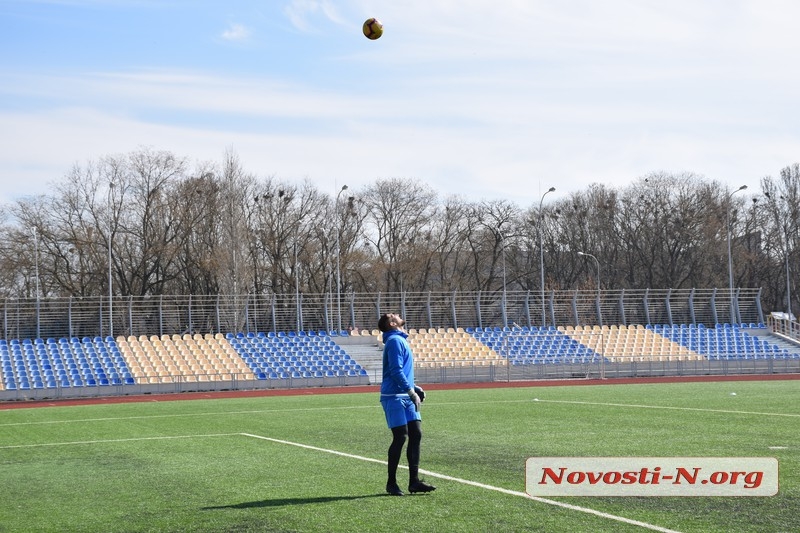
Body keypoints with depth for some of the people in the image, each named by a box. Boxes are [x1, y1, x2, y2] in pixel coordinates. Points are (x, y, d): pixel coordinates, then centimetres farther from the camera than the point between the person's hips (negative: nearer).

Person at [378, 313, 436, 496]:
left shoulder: (401, 340, 20)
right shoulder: (395, 341, -9)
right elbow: (396, 370, -18)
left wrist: (415, 389, 16)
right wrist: (411, 391, -21)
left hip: (406, 397, 9)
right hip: (394, 396, -9)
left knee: (416, 434, 4)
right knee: (400, 437, -7)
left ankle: (414, 481, 7)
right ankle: (391, 483, 3)